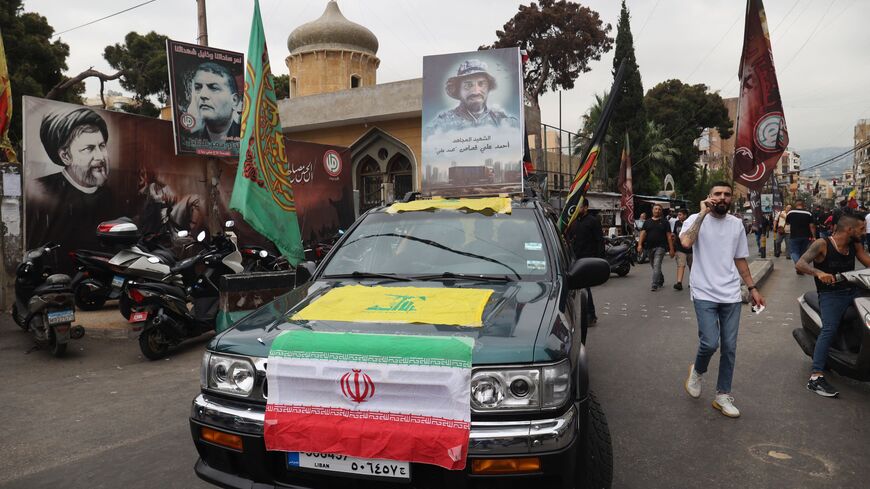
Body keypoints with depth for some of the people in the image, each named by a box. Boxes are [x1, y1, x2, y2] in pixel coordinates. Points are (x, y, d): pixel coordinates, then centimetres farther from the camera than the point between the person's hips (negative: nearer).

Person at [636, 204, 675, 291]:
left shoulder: (664, 222, 4)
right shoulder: (647, 222, 12)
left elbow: (669, 236, 2)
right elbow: (643, 233, 4)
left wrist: (671, 249, -4)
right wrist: (640, 244, -11)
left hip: (660, 247, -4)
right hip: (649, 247, 4)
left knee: (656, 266, -16)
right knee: (654, 266, 14)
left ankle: (654, 285, -17)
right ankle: (661, 281, 35)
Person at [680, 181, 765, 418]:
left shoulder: (736, 224, 10)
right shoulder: (696, 219, -4)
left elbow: (740, 259, 17)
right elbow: (686, 242, -26)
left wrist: (752, 288, 15)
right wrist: (703, 214, -20)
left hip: (731, 295, 5)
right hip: (705, 294, -4)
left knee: (729, 348, 6)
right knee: (709, 343, -14)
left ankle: (723, 396, 19)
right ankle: (697, 371, 19)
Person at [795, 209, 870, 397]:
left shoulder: (855, 245, 11)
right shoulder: (822, 244, -9)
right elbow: (800, 264, -19)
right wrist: (819, 272, -37)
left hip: (853, 291, 7)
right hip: (830, 294, -7)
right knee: (829, 329, -26)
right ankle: (816, 376, -31)